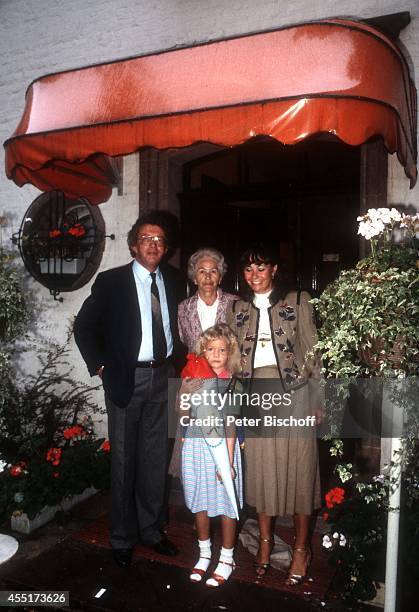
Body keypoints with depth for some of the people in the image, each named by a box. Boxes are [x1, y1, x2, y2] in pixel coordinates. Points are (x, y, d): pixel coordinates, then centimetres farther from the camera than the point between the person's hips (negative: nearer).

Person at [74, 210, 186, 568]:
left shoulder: (174, 281, 5)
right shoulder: (111, 281, -6)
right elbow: (84, 327, -1)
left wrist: (178, 359, 6)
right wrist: (100, 366, -6)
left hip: (162, 378, 4)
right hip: (127, 378, -3)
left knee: (155, 458, 15)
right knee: (124, 461, 8)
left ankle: (151, 529, 33)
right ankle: (123, 538, 27)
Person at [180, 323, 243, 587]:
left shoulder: (230, 382, -9)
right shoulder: (196, 376, 0)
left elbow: (230, 425, -10)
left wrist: (228, 461, -12)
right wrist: (187, 385, -7)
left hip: (221, 446, -3)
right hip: (196, 444, 4)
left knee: (226, 504, 8)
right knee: (200, 502, 17)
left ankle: (227, 558, 29)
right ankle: (204, 554, 37)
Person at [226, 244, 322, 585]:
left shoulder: (297, 301, 0)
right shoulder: (238, 309, 8)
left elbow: (312, 352, 0)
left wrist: (320, 399, -3)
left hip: (294, 392, -2)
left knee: (298, 468, 5)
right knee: (260, 469, 11)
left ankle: (301, 548, 23)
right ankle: (266, 540, 31)